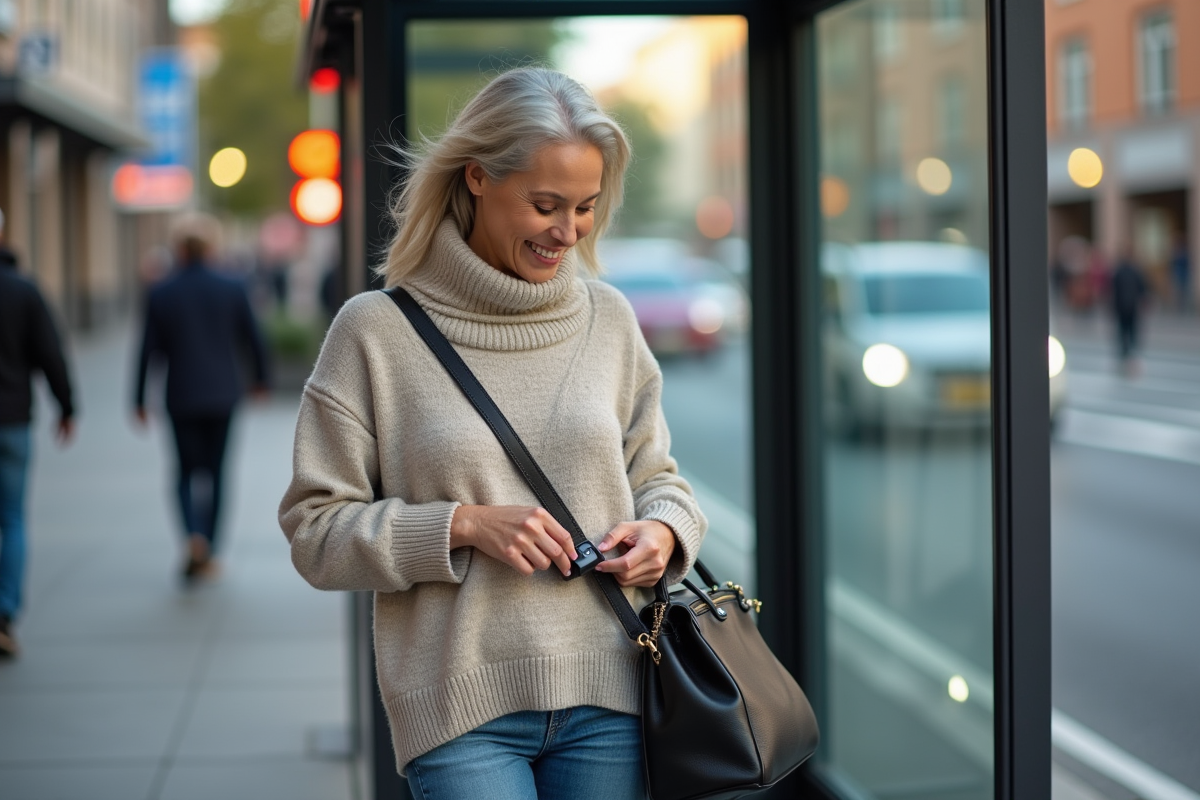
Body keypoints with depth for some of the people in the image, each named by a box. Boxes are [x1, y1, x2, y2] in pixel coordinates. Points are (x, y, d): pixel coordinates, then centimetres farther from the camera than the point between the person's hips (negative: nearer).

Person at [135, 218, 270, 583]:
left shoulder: (160, 294, -5)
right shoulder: (231, 289, -4)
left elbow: (149, 352, -5)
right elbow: (253, 340, 2)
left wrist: (139, 400, 4)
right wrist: (260, 377, 19)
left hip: (181, 398, 0)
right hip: (222, 395, 1)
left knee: (186, 471, 11)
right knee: (215, 472, 12)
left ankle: (194, 535, -15)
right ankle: (208, 554, 14)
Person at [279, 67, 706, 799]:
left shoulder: (608, 318, 9)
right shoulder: (378, 331, -2)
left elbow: (655, 475, 19)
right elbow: (317, 531, -2)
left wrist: (665, 530, -4)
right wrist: (463, 525, -15)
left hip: (607, 701, 3)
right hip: (463, 711, -3)